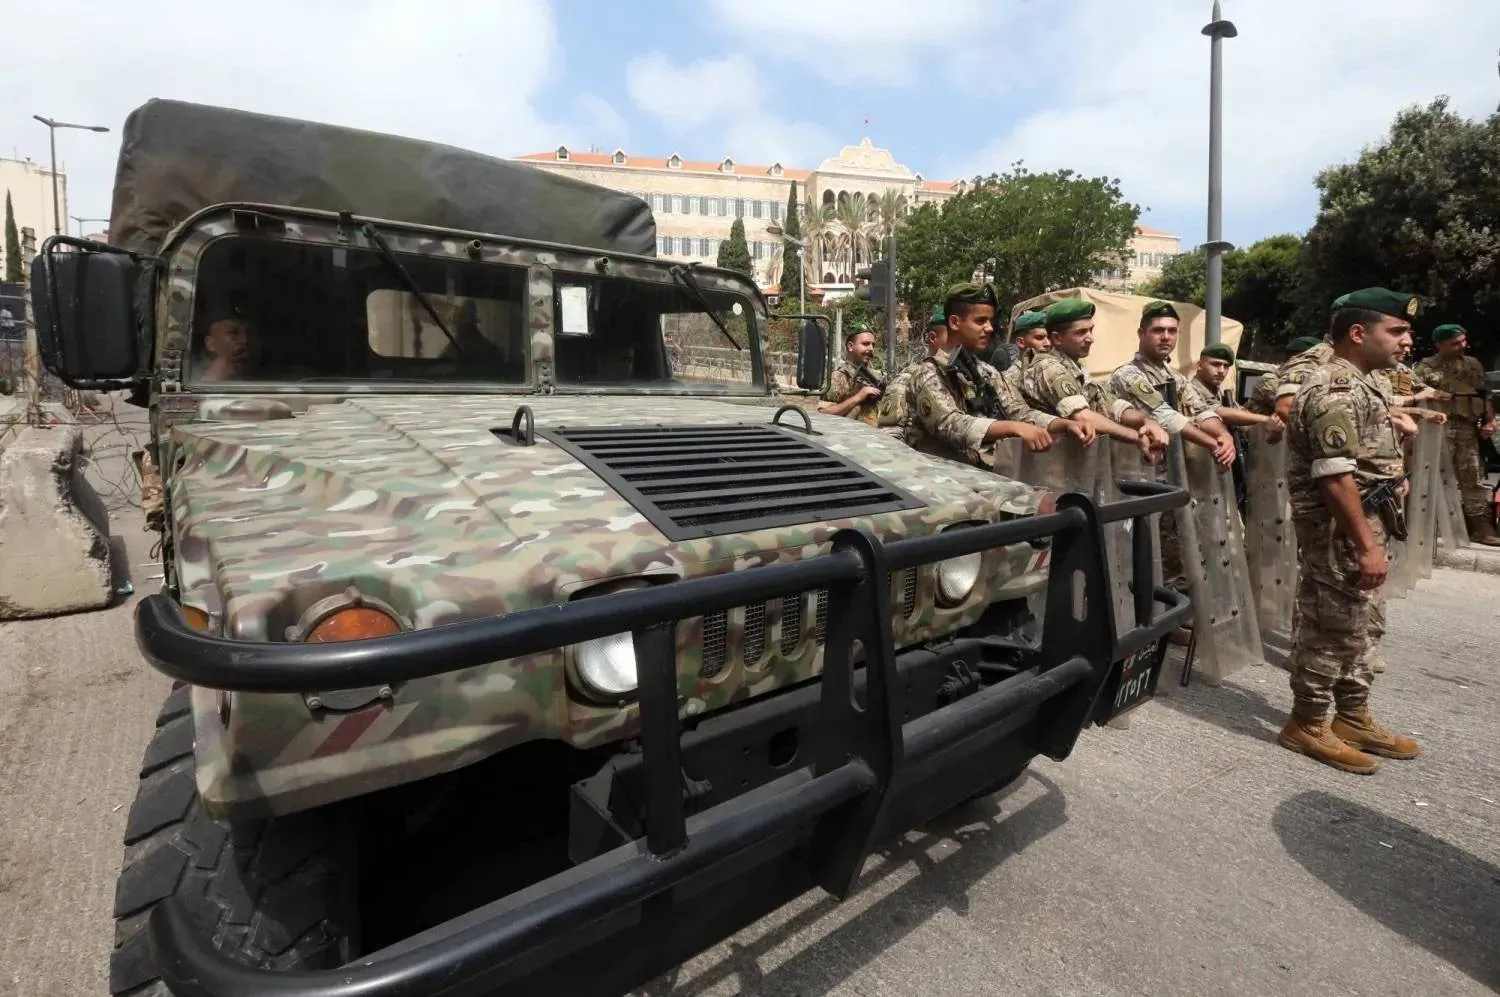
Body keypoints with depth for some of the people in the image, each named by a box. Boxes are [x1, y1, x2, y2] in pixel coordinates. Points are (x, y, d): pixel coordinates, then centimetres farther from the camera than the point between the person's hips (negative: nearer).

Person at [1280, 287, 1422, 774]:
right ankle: (1306, 725, 13)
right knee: (1332, 630, -1)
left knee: (1360, 627, 17)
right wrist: (1367, 546, -25)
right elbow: (1335, 477, -26)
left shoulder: (1363, 381, 13)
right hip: (1340, 533, -11)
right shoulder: (1336, 391, -21)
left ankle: (1353, 718, 30)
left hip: (1365, 526, 11)